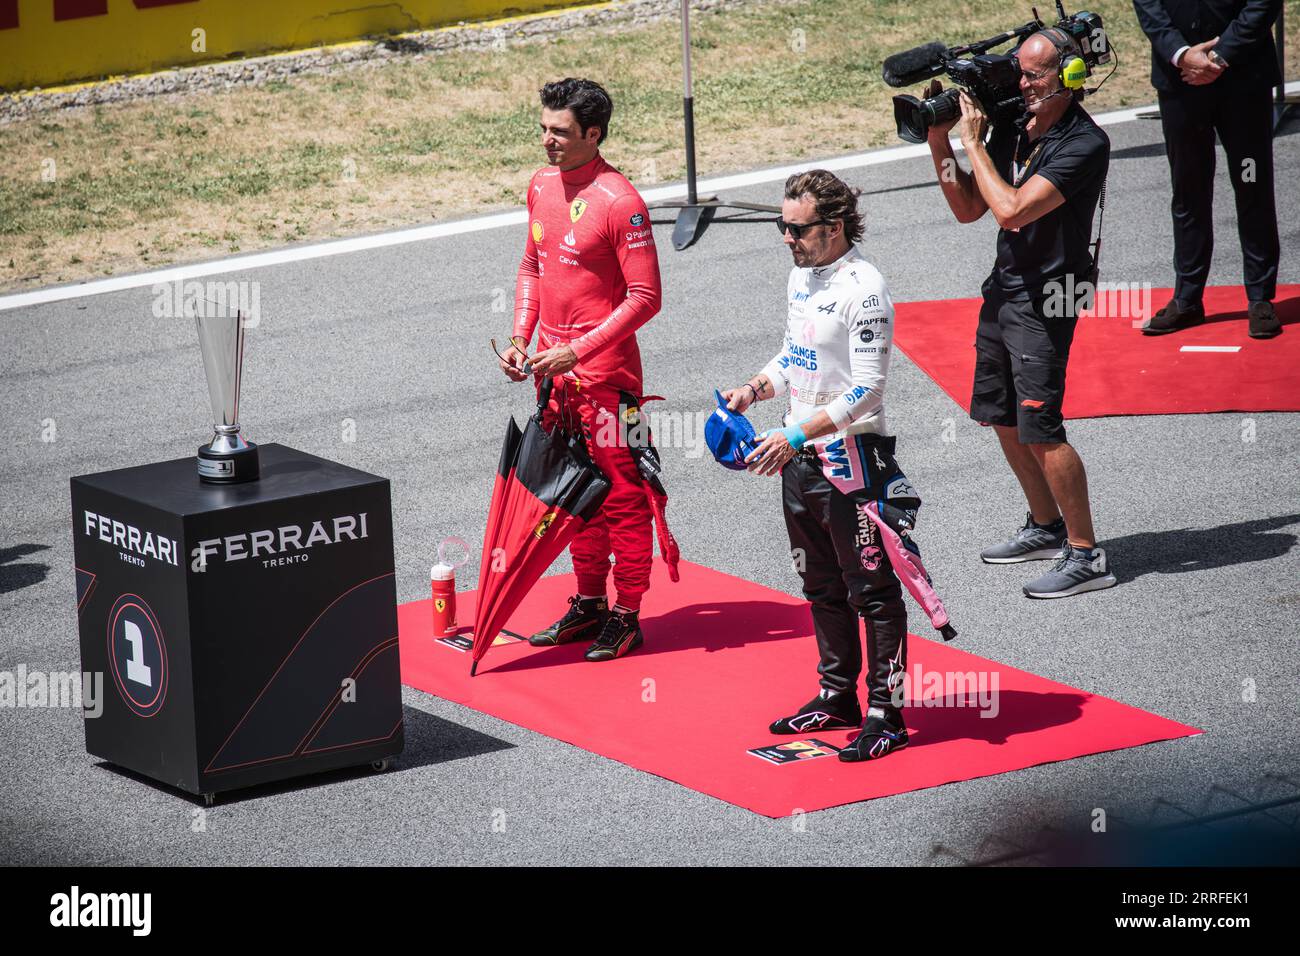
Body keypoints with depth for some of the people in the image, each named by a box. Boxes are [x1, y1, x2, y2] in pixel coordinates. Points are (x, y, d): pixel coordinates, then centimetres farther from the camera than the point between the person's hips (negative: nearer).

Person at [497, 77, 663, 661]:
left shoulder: (619, 202, -17)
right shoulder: (542, 186, 7)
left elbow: (645, 297, -16)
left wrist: (578, 351, -19)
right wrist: (521, 340, 8)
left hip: (605, 372, -8)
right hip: (555, 370, 8)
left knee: (621, 496, -1)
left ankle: (626, 617, 6)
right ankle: (589, 604, 26)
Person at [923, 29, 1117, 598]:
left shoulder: (1083, 144, -20)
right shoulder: (1012, 127, 4)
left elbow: (1012, 209, -27)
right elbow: (968, 209, 10)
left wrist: (974, 142, -19)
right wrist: (939, 141, 0)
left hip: (1044, 301, -9)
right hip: (1004, 289, 9)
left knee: (1040, 429, -12)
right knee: (1002, 417, 17)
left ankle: (1086, 555, -5)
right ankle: (1047, 528, 34)